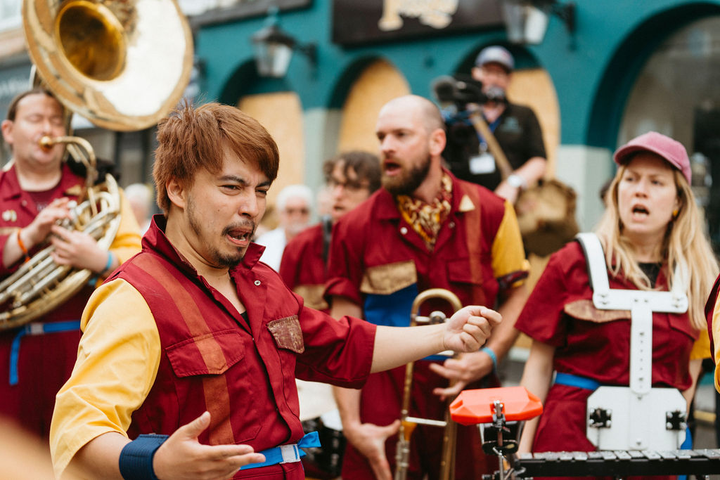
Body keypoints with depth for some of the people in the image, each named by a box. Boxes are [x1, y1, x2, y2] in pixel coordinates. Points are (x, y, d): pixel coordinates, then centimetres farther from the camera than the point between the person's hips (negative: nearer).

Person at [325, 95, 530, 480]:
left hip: (467, 397, 1)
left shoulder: (491, 213, 0)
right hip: (384, 408, -1)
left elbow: (517, 294, 8)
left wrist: (489, 356, -10)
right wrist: (352, 425, -8)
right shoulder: (355, 228, -2)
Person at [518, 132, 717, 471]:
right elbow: (540, 364, -1)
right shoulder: (574, 263, -1)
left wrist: (672, 443, 6)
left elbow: (689, 374, 13)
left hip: (654, 441, 2)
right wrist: (522, 448, -5)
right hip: (572, 432, -2)